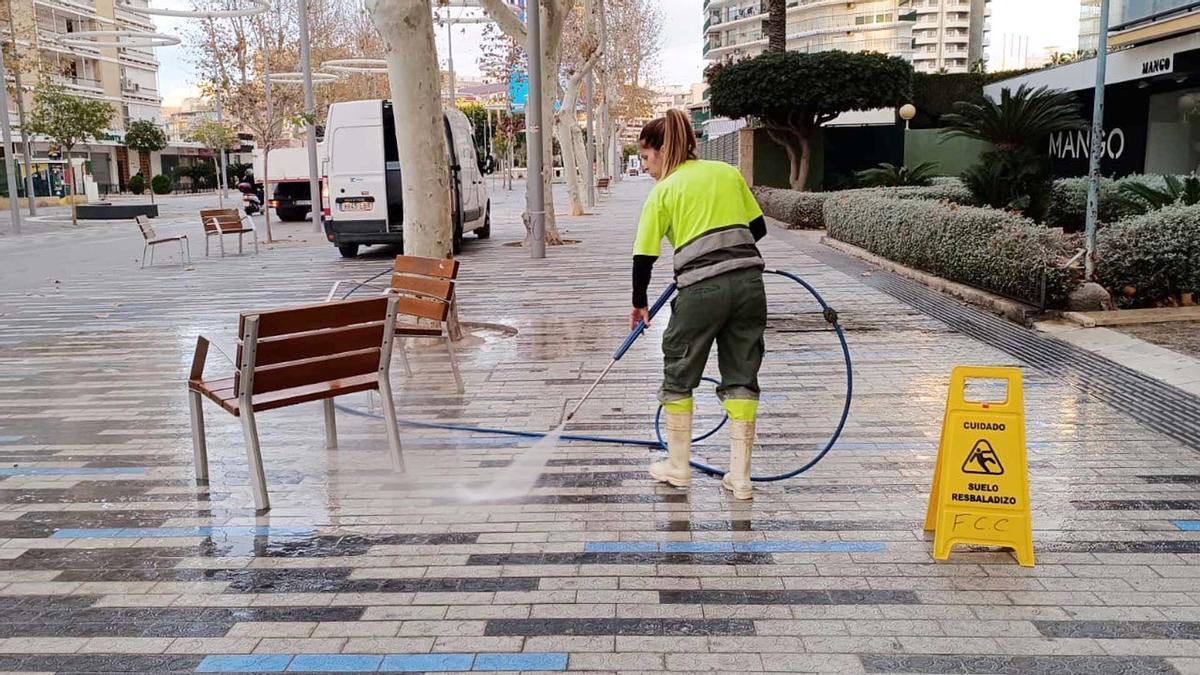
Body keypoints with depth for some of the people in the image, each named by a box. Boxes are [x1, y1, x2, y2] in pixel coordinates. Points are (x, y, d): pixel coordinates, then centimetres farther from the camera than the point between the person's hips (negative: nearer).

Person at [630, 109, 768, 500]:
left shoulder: (663, 191, 4)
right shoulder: (728, 172, 15)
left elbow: (644, 256, 3)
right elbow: (758, 228, 16)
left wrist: (639, 304, 16)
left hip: (702, 288, -4)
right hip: (749, 281, 4)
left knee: (679, 375, 15)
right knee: (742, 377, 11)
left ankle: (677, 467, 25)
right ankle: (740, 476, 12)